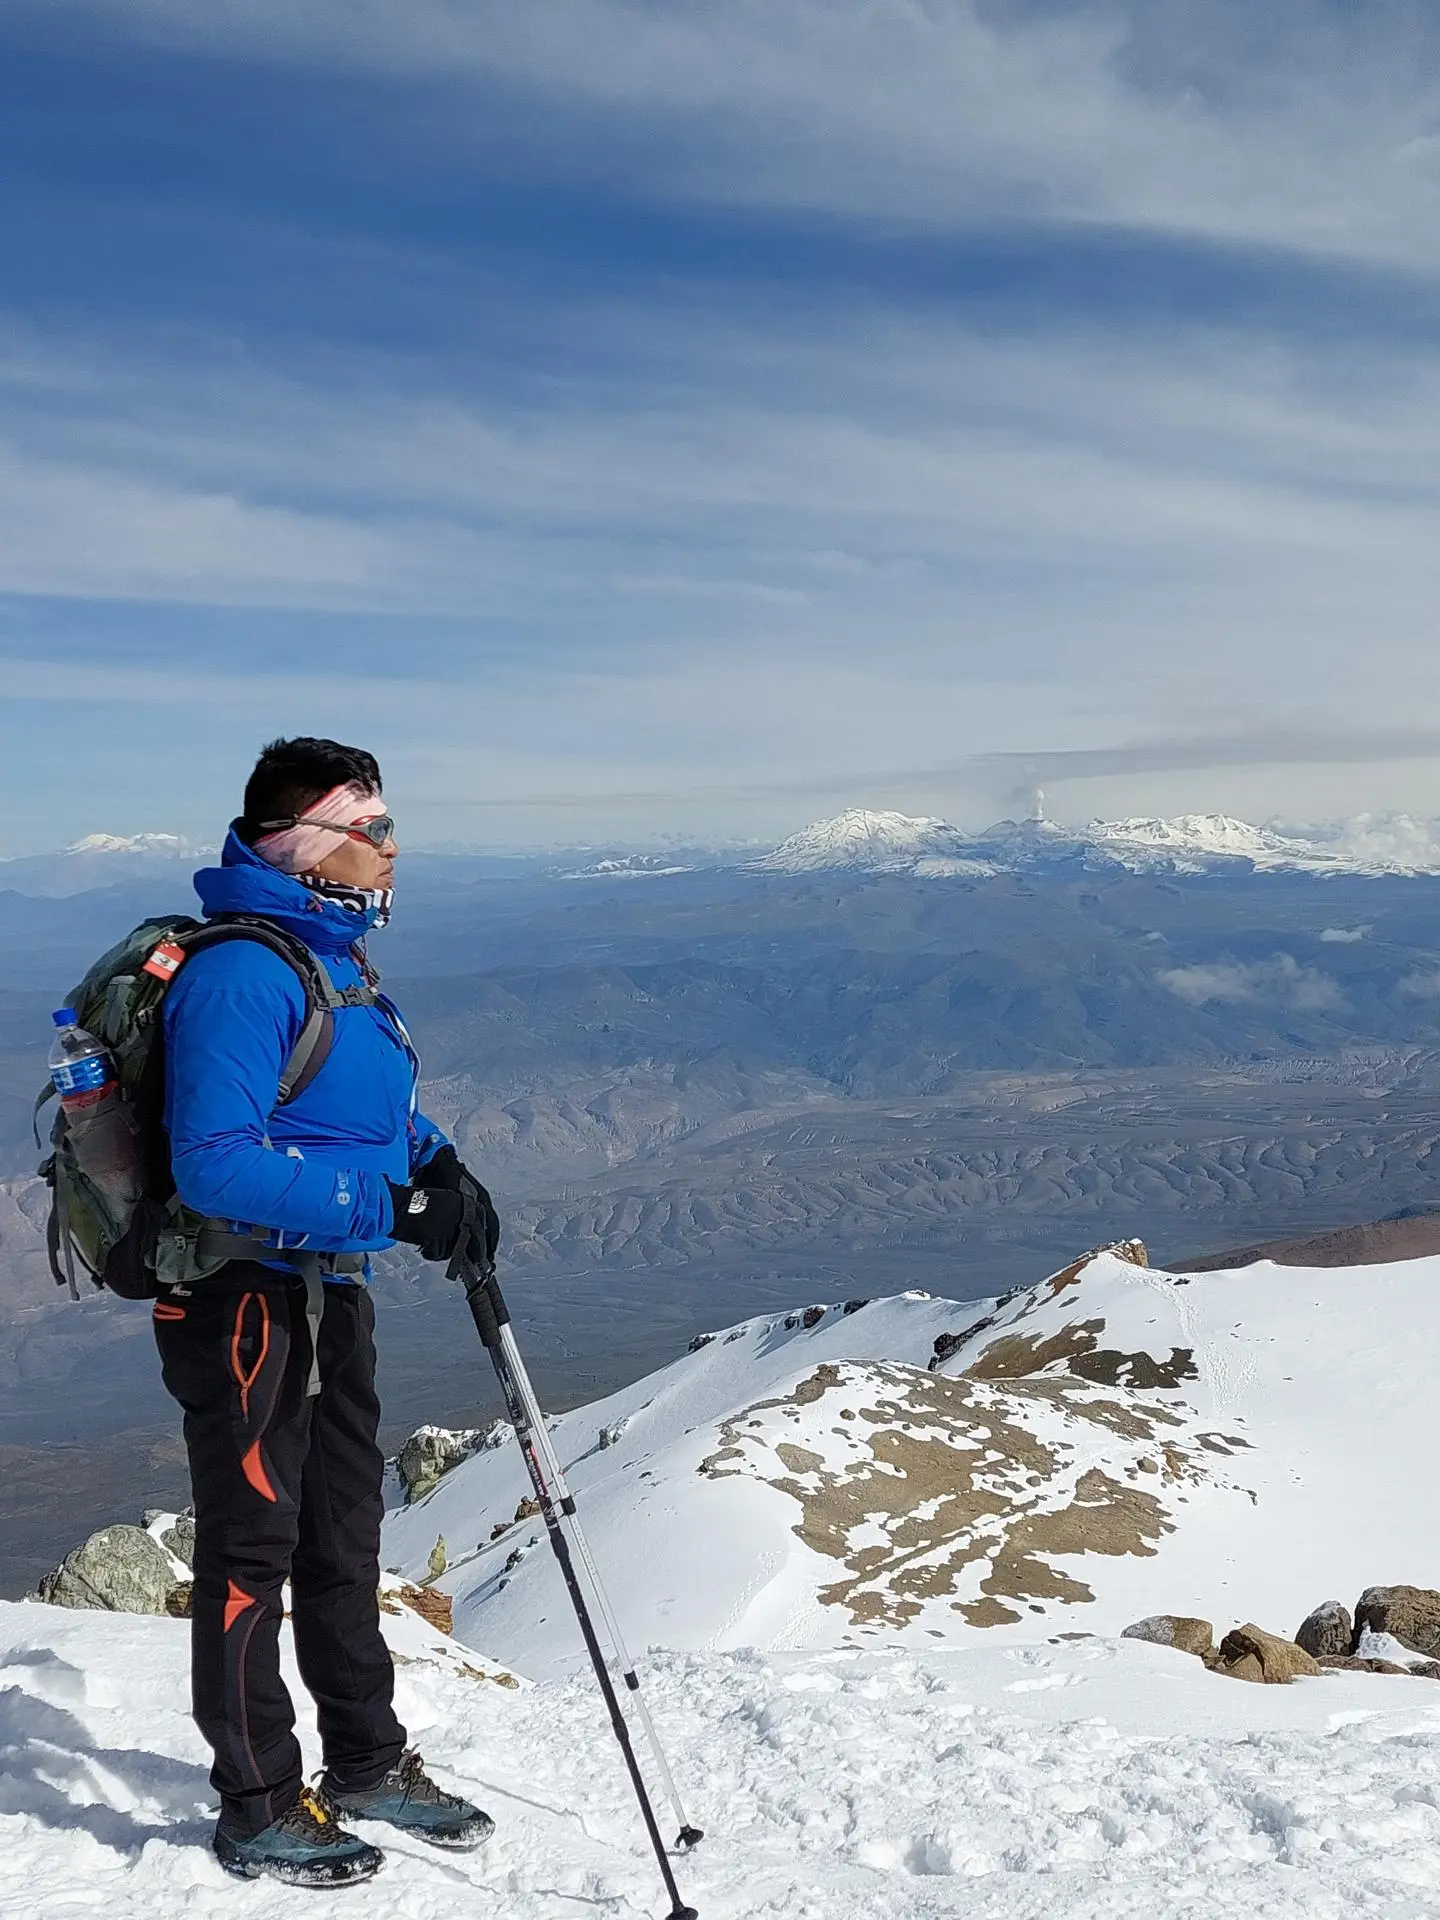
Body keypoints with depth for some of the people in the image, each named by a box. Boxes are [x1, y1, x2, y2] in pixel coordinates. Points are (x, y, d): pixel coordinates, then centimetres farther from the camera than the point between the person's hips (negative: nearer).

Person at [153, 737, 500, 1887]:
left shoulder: (337, 958, 9)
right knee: (252, 1552, 5)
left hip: (331, 1293, 10)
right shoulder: (239, 973, -22)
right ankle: (259, 1811, 22)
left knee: (344, 1537, 19)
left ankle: (368, 1766, 36)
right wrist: (391, 1202, -29)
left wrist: (441, 1165, 2)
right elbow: (215, 1164, -29)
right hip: (245, 1302, -10)